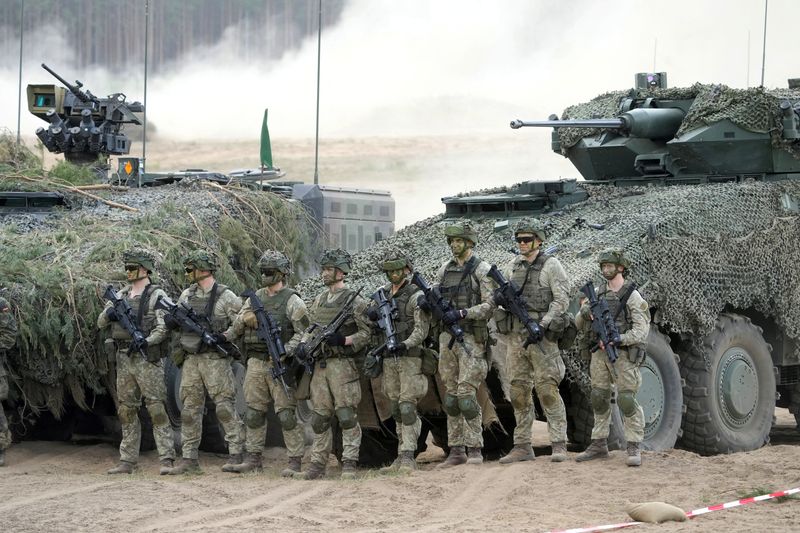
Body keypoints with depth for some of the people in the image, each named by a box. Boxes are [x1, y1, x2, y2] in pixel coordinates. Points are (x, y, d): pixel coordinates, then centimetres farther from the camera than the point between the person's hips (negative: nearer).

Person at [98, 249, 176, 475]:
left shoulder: (157, 295, -4)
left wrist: (145, 342, -27)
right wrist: (109, 313, -7)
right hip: (123, 360, 7)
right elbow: (100, 323, 15)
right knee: (126, 411, 8)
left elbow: (164, 328, -13)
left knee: (157, 409, -10)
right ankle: (127, 461, 13)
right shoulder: (121, 295, 16)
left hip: (147, 359, -7)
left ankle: (166, 460, -12)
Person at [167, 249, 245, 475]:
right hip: (191, 360, 6)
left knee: (225, 408, -6)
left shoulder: (226, 296, -6)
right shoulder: (186, 295, 12)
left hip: (216, 360, -6)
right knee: (190, 410, 6)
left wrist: (224, 337, -18)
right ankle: (189, 459, 9)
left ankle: (237, 455, -1)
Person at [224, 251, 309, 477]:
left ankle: (295, 462, -3)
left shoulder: (292, 301, -6)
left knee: (286, 414, -6)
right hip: (256, 363, 6)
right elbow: (237, 326, 20)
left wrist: (285, 352, -21)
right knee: (253, 413, 8)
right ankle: (253, 460, 14)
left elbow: (303, 333, -10)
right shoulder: (255, 298, 14)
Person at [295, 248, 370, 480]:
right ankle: (318, 463, 12)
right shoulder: (319, 300, 16)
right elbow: (311, 328, 23)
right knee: (319, 418, 7)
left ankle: (349, 464, -5)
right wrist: (303, 344, 3)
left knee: (347, 416, -8)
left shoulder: (355, 301, -5)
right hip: (320, 364, 7)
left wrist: (342, 340, -20)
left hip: (343, 364, -6)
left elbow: (366, 334, -7)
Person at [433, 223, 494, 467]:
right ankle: (456, 450, 9)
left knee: (466, 394, -11)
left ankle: (474, 449, -5)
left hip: (471, 337, -6)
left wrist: (461, 313, -21)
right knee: (451, 395, 5)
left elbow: (489, 305, -10)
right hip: (447, 335, 6)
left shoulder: (481, 269, -4)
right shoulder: (444, 269, 14)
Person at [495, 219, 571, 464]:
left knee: (547, 389, -11)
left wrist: (543, 324, -18)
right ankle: (522, 446, 11)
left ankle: (559, 444, -10)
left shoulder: (550, 265, -3)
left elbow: (562, 299, -8)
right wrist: (500, 298, -6)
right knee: (519, 391, 6)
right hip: (515, 335, 6)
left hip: (541, 335, -6)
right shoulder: (512, 266, 15)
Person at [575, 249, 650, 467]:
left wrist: (616, 339, -23)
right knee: (599, 399, 8)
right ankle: (599, 444, 17)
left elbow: (642, 331, -12)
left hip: (623, 354, -6)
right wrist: (585, 314, -10)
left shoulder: (632, 296, -6)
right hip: (599, 353, 6)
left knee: (627, 400, -9)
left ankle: (634, 447, -5)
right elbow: (580, 324, 12)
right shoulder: (597, 293, 10)